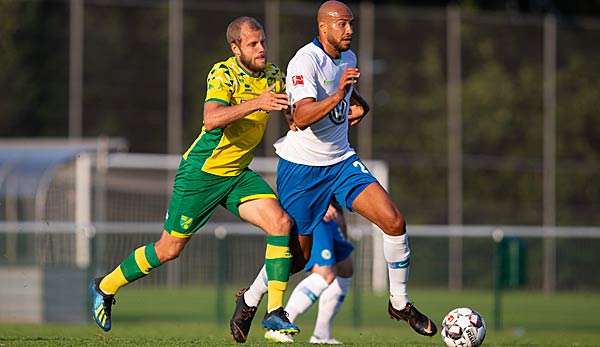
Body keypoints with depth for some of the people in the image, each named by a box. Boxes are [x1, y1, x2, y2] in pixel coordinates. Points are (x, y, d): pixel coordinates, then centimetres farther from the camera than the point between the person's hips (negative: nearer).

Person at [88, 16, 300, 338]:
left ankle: (274, 311, -14)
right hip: (202, 172, -6)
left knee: (280, 222, -17)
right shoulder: (223, 73, -20)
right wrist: (256, 103, -47)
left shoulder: (273, 75, 2)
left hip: (238, 174, 6)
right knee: (169, 248, 4)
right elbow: (211, 119, -38)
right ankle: (104, 287, 27)